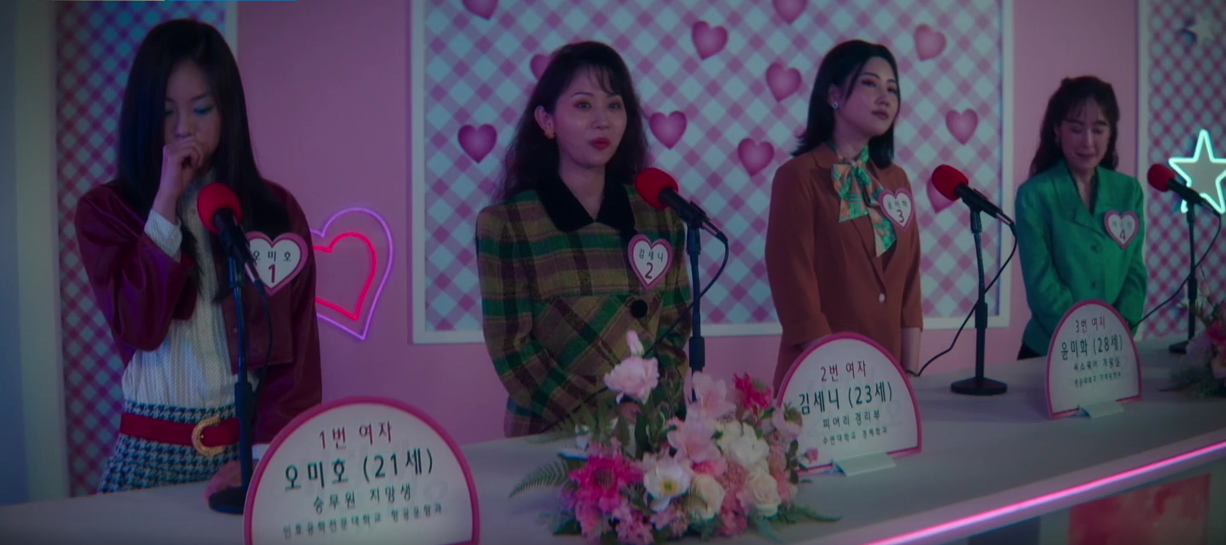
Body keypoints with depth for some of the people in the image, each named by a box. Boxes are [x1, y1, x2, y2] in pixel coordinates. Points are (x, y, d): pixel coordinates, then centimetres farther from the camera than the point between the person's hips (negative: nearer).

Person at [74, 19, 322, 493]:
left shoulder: (275, 209, 1)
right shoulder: (107, 210, 0)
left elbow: (296, 350, -2)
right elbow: (138, 326, -14)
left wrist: (264, 452, -13)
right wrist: (165, 202, -14)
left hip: (251, 441, 1)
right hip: (153, 450, 0)